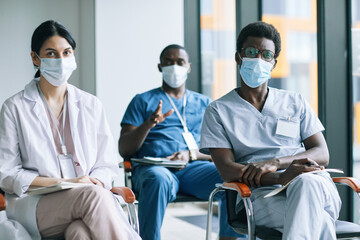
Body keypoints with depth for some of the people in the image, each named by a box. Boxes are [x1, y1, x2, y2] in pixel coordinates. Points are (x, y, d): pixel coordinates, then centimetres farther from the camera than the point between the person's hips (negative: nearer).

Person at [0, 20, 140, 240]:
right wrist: (63, 182, -11)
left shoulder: (91, 105, 15)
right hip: (33, 203, -2)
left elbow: (107, 164, 15)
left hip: (89, 196, 2)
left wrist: (94, 181, -10)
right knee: (93, 195, -35)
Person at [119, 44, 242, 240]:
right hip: (152, 167, -2)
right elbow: (124, 150, 9)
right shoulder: (143, 101, 20)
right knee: (159, 179, -40)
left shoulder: (204, 103, 26)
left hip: (195, 167, 2)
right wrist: (148, 124, -9)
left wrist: (190, 154, -6)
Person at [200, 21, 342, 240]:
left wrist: (275, 162, -10)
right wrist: (281, 178, -19)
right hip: (260, 192, -3)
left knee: (307, 184, -40)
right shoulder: (219, 111, 13)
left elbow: (322, 155, 11)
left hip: (314, 182, 3)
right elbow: (227, 170, 0)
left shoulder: (296, 103, 23)